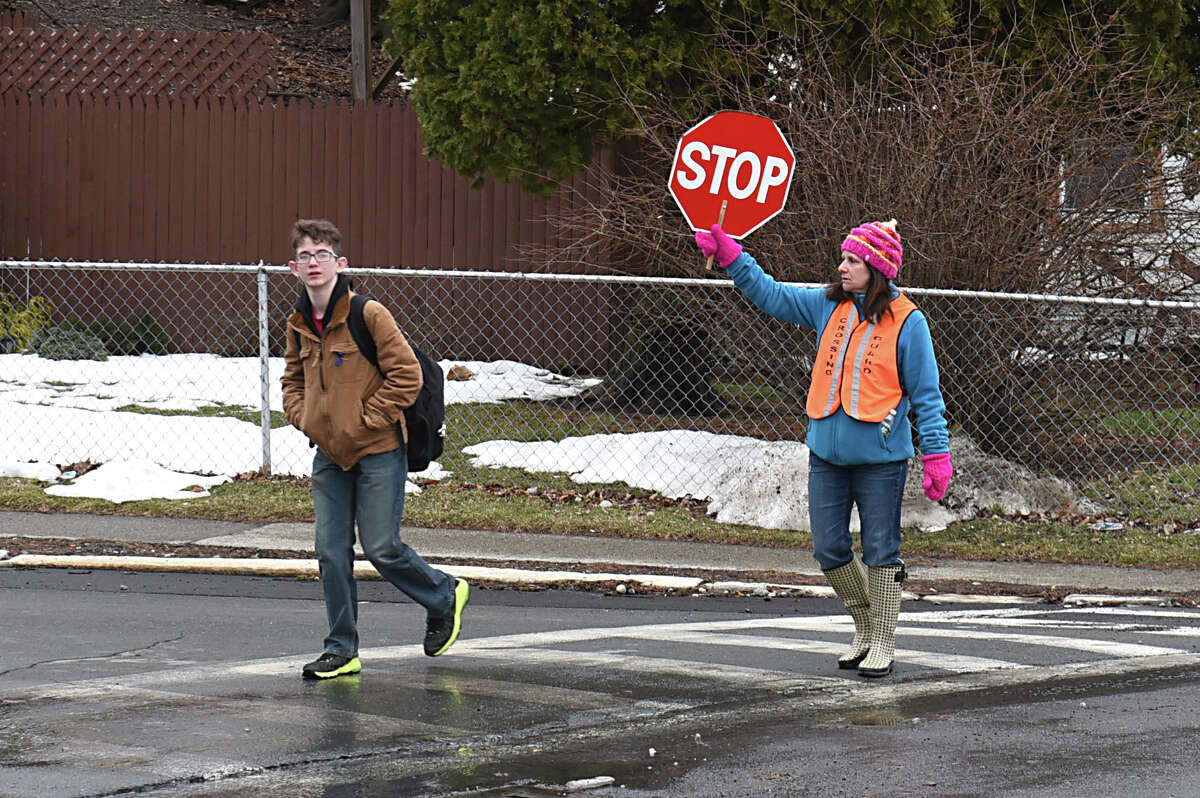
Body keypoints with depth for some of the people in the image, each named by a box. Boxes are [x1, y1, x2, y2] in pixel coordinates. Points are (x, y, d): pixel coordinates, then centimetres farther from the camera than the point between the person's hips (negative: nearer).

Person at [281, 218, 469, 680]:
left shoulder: (369, 315, -13)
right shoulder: (299, 325, 6)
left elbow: (407, 374, -14)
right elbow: (293, 379, 24)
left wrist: (367, 421, -13)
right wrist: (305, 418, 6)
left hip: (378, 452, -6)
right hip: (329, 455, 6)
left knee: (381, 548, -4)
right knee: (331, 552, 2)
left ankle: (443, 598, 23)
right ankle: (342, 650, 9)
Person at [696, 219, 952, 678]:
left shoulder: (907, 323, -8)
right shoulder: (830, 307, 6)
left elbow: (926, 395, -6)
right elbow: (771, 296, 14)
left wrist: (936, 455, -9)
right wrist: (731, 258, 3)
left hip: (880, 458, -5)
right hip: (826, 454, 5)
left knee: (880, 552, 1)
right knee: (829, 550, 7)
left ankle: (883, 644, 12)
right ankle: (866, 628, 26)